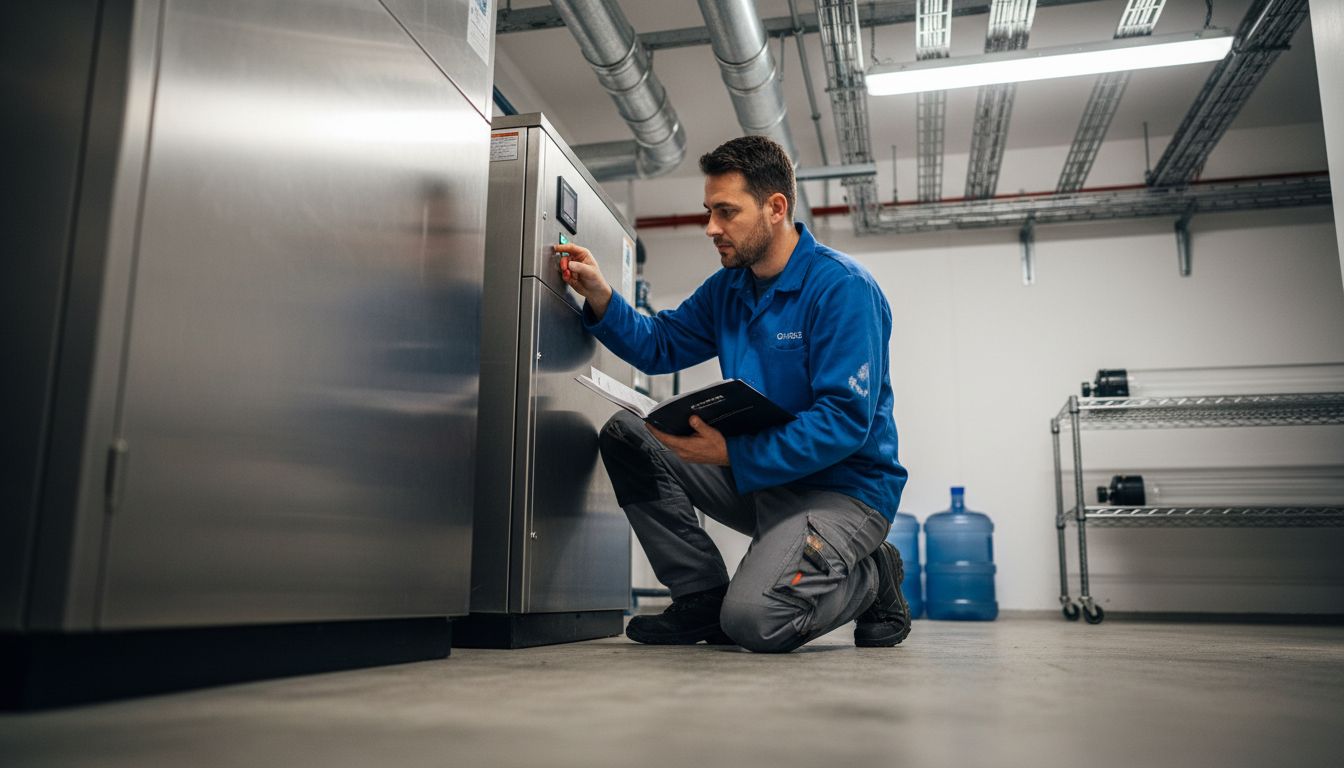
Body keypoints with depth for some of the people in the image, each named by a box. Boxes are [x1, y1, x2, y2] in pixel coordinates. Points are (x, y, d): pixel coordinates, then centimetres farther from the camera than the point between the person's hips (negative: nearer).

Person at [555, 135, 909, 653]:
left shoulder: (843, 288, -18)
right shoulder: (729, 287, 8)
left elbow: (846, 421, -25)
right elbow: (660, 345, 12)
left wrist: (733, 453, -31)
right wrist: (600, 296, -4)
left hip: (844, 489, -8)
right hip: (757, 475, 8)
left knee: (753, 621, -29)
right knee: (625, 437, -2)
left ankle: (871, 578, 3)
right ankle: (703, 598, 2)